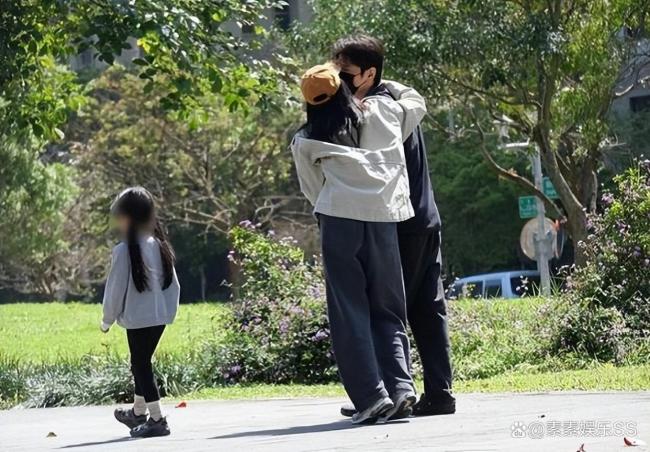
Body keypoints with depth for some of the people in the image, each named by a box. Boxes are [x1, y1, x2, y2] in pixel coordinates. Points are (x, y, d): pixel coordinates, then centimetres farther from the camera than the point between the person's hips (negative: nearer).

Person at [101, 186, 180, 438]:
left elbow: (116, 288, -10)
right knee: (142, 363, 22)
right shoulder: (159, 246, 5)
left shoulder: (124, 251, -16)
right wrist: (170, 311, 18)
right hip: (160, 317, 7)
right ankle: (138, 412, 36)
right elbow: (173, 285, 10)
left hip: (138, 319, -7)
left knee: (141, 366, 0)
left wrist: (107, 320, 2)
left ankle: (157, 420, -4)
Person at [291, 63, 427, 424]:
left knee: (349, 311, 2)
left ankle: (371, 396, -7)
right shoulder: (382, 111, 18)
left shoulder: (305, 142, 13)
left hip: (339, 219, -2)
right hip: (384, 218, 2)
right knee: (388, 309, 12)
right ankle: (400, 385, -5)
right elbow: (416, 104, 37)